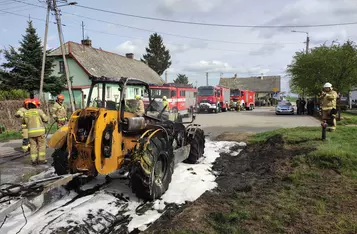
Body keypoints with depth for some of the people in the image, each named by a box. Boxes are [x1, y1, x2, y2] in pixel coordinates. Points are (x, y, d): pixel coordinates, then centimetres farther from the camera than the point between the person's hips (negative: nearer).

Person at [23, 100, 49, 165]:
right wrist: (41, 119, 17)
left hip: (31, 131, 4)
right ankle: (41, 159, 2)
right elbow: (46, 119, -4)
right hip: (40, 130, -3)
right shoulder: (39, 111, -2)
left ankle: (34, 160, 10)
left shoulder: (25, 113, 9)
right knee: (41, 145, 4)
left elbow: (26, 122, 8)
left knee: (33, 145, 10)